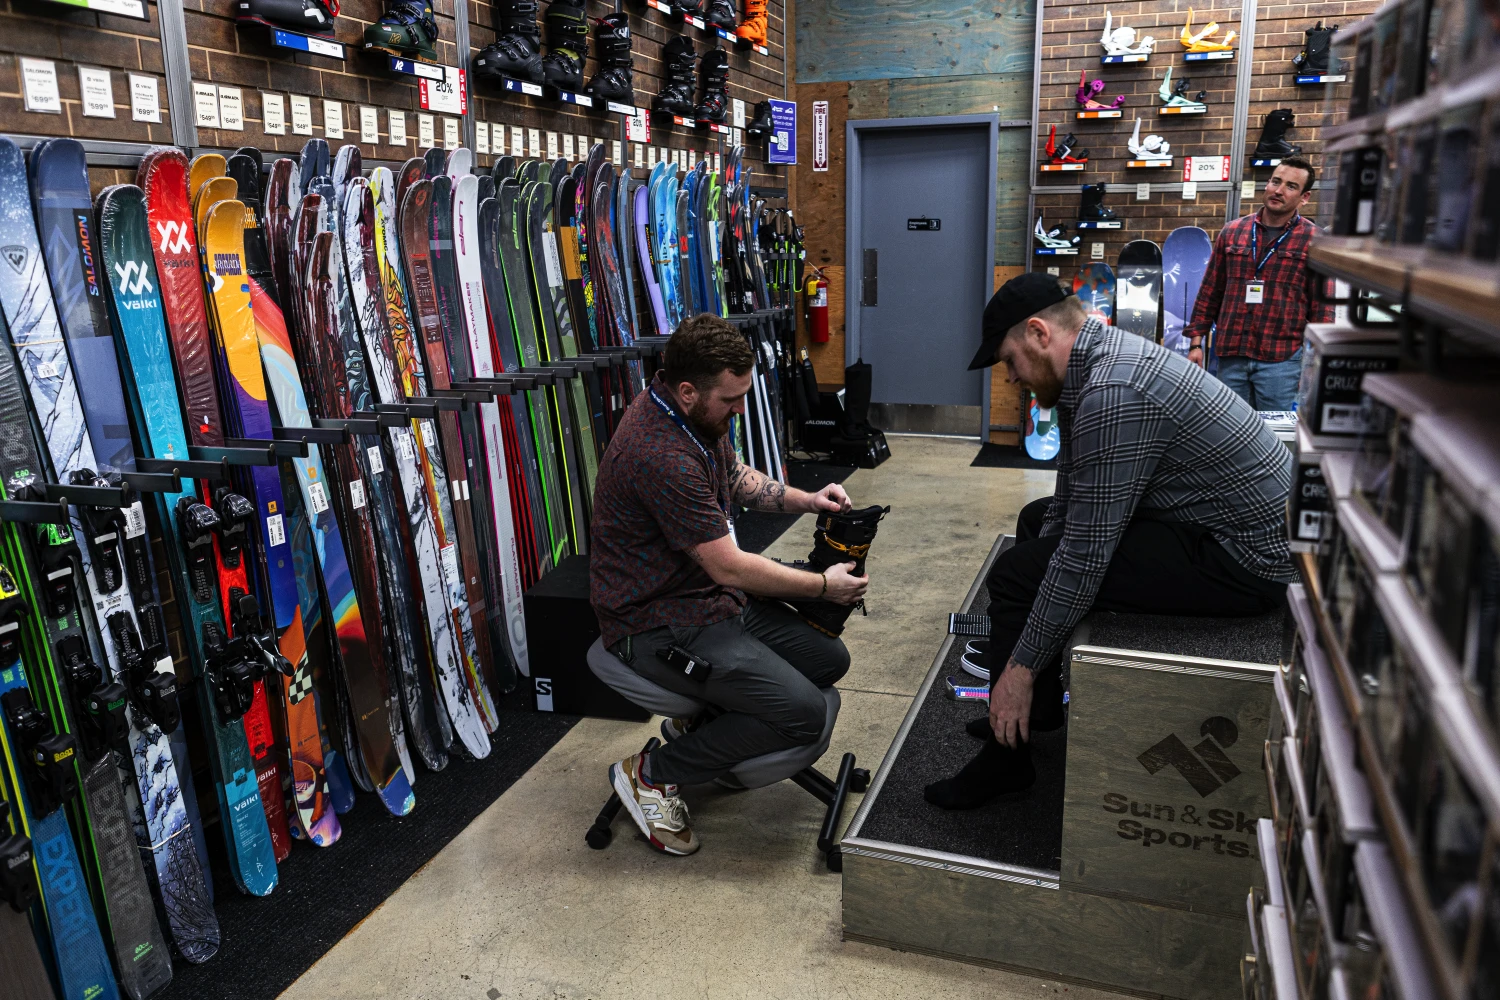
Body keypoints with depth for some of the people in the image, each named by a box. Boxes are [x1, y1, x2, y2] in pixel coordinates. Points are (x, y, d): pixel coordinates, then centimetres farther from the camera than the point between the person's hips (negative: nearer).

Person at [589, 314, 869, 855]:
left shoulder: (698, 417, 1)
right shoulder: (661, 455, -30)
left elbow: (737, 479, 22)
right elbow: (729, 568, -23)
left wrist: (805, 499, 5)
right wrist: (824, 585, -11)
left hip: (708, 596, 10)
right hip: (659, 624, -10)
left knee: (829, 657, 7)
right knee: (804, 713, -17)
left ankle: (698, 726, 18)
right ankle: (651, 772, -1)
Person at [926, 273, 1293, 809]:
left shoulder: (1111, 395, -28)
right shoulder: (1102, 357, 5)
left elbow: (1085, 556, -27)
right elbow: (1071, 498, 15)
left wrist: (1022, 667, -19)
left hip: (1237, 556, -11)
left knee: (1016, 574, -17)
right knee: (1036, 520, 22)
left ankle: (1007, 759, 2)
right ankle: (1038, 708, 30)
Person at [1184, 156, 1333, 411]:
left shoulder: (1314, 241, 0)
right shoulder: (1232, 232, 9)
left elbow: (1321, 305, 0)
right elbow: (1209, 292, 11)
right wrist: (1196, 342, 6)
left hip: (1280, 360, -2)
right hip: (1230, 355, 3)